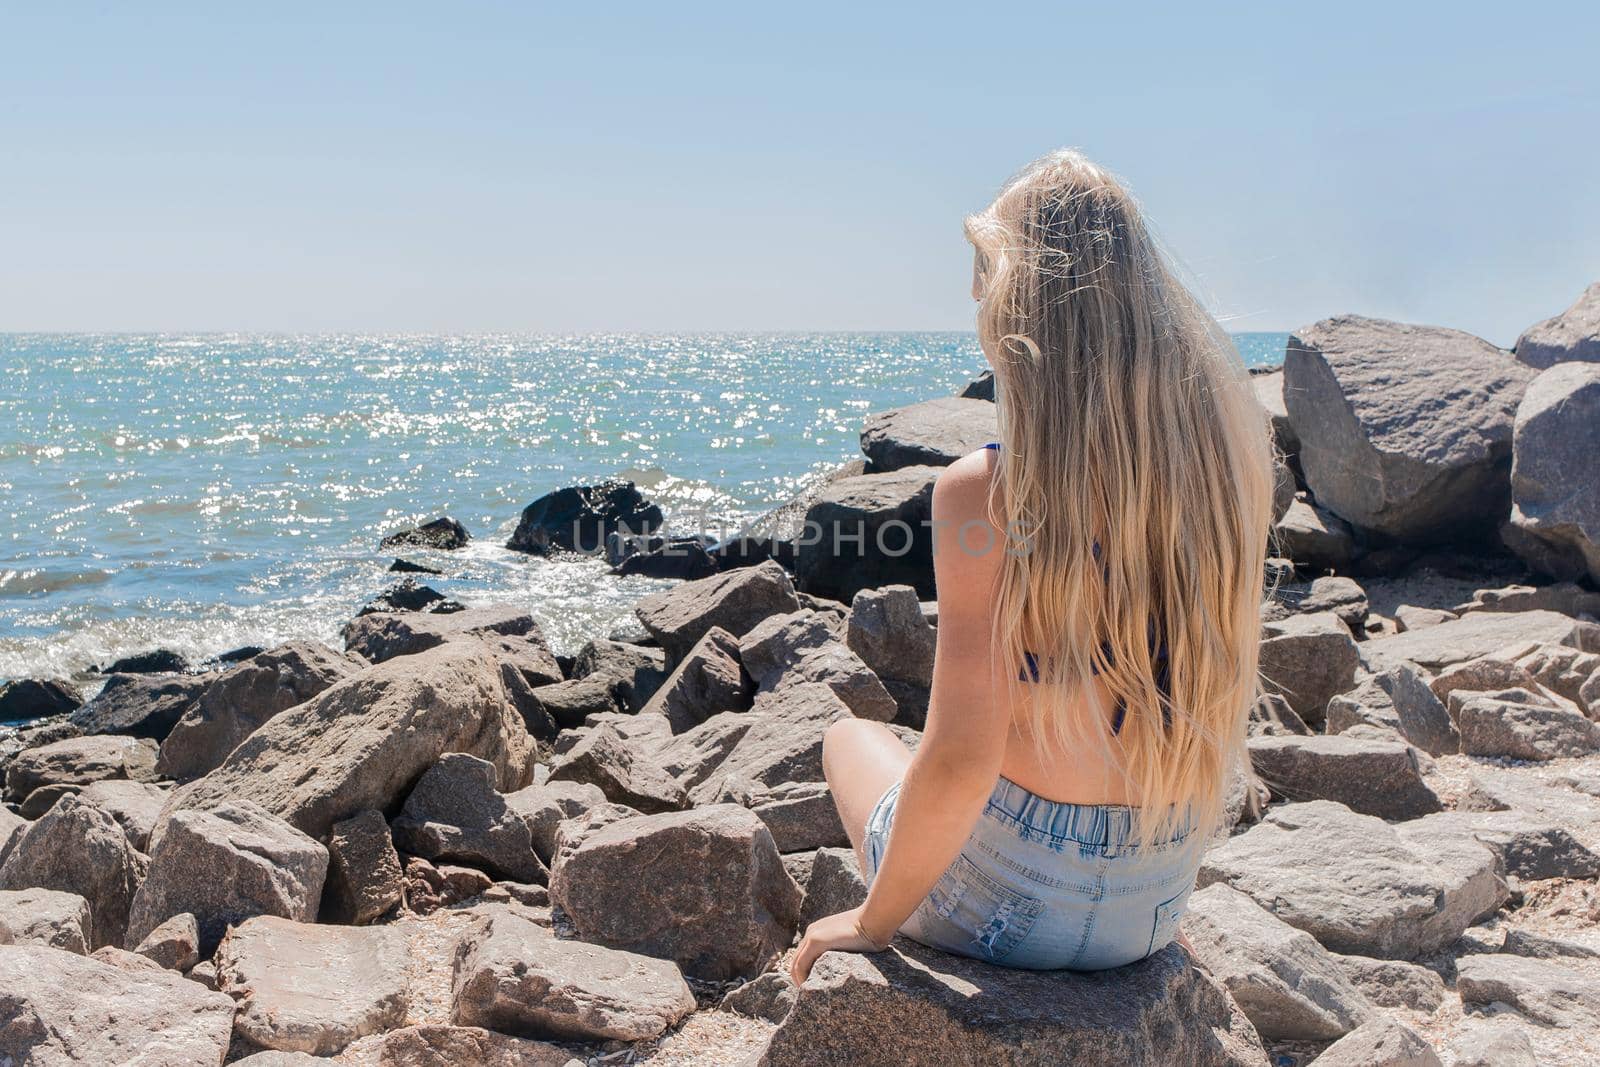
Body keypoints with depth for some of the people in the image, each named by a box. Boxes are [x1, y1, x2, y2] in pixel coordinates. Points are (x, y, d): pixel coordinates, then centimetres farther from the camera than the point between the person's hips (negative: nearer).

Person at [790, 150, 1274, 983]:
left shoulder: (985, 492, -25)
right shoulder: (1226, 455, -9)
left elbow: (960, 762, -22)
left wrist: (872, 923, -9)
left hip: (1002, 904, -5)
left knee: (853, 735, 28)